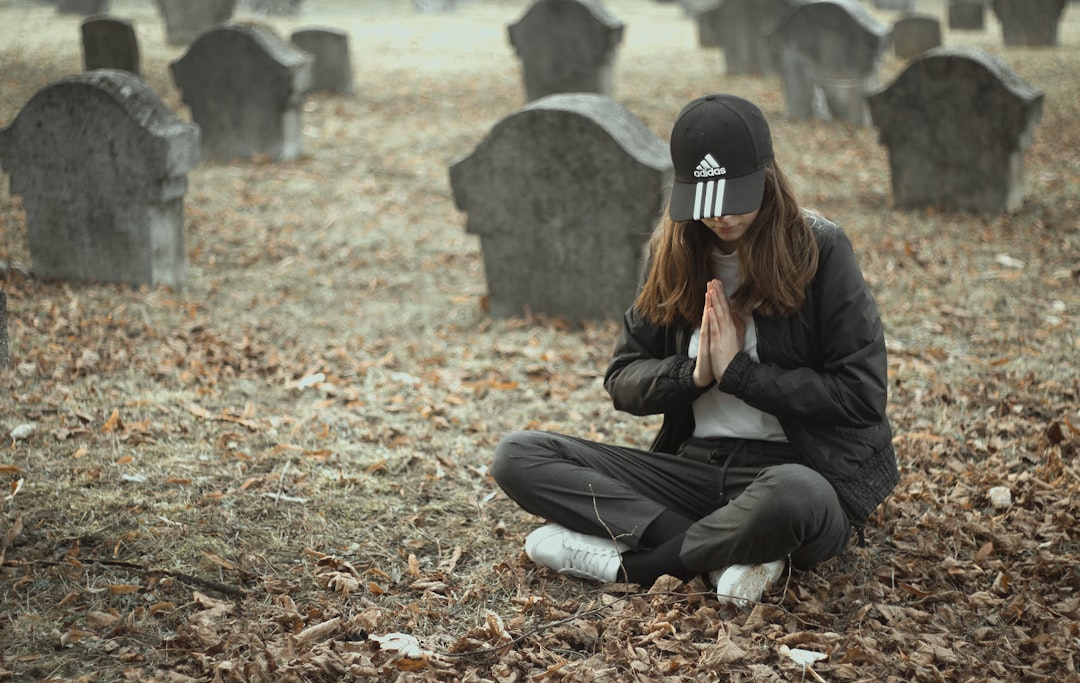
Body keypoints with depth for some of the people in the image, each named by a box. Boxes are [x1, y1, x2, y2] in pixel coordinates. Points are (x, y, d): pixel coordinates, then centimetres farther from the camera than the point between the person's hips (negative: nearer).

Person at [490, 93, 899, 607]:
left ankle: (625, 561, -18)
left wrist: (740, 371, -13)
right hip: (695, 466, 5)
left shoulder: (818, 251, -6)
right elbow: (623, 381, 9)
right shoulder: (674, 255, 8)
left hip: (799, 469, -5)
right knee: (518, 456, -11)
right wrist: (694, 373, -11)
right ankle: (724, 557, -21)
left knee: (792, 494, -44)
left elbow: (863, 394, -9)